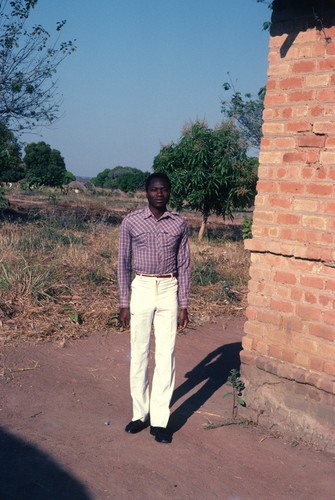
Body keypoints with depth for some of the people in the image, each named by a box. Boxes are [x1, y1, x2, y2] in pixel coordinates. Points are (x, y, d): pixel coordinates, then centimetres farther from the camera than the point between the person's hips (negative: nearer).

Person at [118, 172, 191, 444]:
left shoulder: (179, 223, 1)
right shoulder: (131, 221, -2)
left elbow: (184, 265, 5)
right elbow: (124, 263, 2)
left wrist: (184, 305, 2)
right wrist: (124, 303, -1)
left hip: (169, 290, 1)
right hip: (141, 289, 0)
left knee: (166, 355, 1)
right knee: (139, 353, 6)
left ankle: (159, 419, 8)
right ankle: (140, 413, 20)